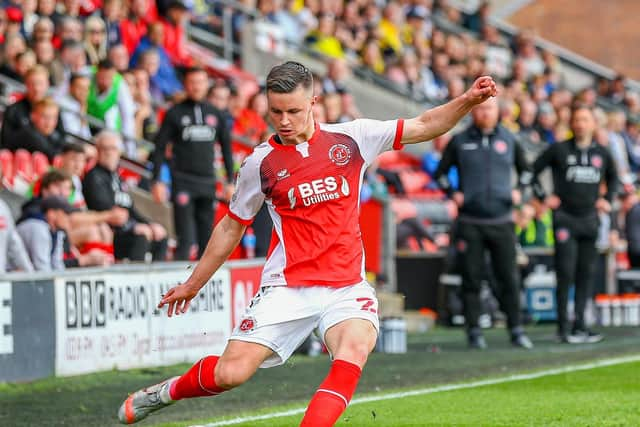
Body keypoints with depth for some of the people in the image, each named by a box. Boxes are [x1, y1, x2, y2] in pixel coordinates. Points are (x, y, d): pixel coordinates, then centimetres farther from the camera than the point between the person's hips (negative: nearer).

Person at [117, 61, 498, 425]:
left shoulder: (351, 138, 1)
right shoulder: (261, 163, 1)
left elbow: (424, 126, 6)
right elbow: (232, 227, 14)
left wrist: (468, 101, -10)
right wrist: (193, 285, 19)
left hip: (347, 285, 1)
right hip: (288, 287, -1)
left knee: (355, 349, -31)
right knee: (230, 373, -9)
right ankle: (169, 391, 22)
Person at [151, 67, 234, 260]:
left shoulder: (215, 114, 11)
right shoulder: (175, 113, 2)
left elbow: (226, 148, 17)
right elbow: (160, 148, 1)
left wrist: (230, 181, 12)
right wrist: (157, 181, -7)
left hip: (208, 181, 4)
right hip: (183, 181, -4)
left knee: (207, 237, 4)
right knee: (186, 237, -10)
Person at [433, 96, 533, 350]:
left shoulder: (508, 140, 9)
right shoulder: (460, 142, 5)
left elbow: (525, 169, 21)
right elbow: (440, 172, 11)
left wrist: (519, 191, 4)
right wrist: (452, 193, -4)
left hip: (501, 221, 1)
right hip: (469, 222, -1)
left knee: (508, 278, -2)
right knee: (471, 279, 0)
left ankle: (516, 331, 3)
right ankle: (474, 332, 5)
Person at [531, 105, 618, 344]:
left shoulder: (602, 153, 9)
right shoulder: (558, 150, -2)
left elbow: (613, 177, 27)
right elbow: (532, 170, 4)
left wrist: (607, 199, 14)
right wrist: (543, 197, -2)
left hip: (589, 219, 4)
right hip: (564, 217, -4)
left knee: (586, 273, 5)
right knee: (565, 273, -7)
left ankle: (580, 325, 10)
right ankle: (563, 327, -3)